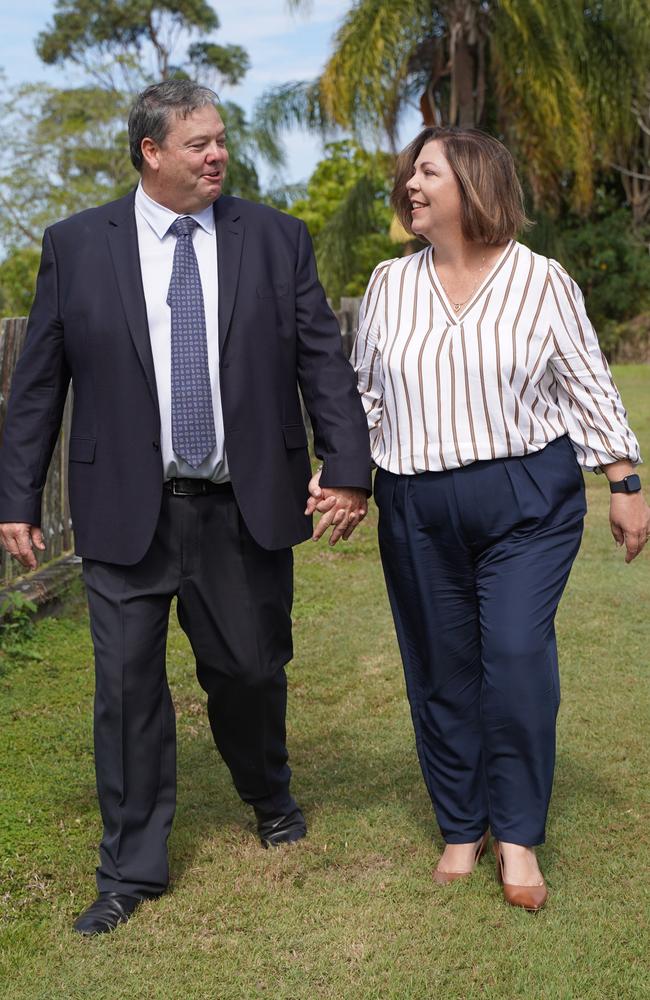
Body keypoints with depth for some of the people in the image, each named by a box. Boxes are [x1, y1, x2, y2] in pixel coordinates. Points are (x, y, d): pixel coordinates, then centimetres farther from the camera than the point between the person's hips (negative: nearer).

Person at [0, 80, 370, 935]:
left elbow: (323, 360, 2)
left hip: (246, 510, 1)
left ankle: (269, 796, 44)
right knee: (127, 685, 4)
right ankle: (133, 868, 20)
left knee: (250, 670, 12)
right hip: (129, 510, 0)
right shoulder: (76, 246, 1)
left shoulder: (276, 238, 3)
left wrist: (349, 468, -6)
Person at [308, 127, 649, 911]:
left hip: (528, 500, -3)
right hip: (418, 510, 3)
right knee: (440, 670, 7)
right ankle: (461, 829, 24)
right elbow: (365, 393, 12)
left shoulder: (540, 281, -1)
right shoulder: (389, 285, 7)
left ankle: (517, 834, 8)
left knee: (518, 657, -11)